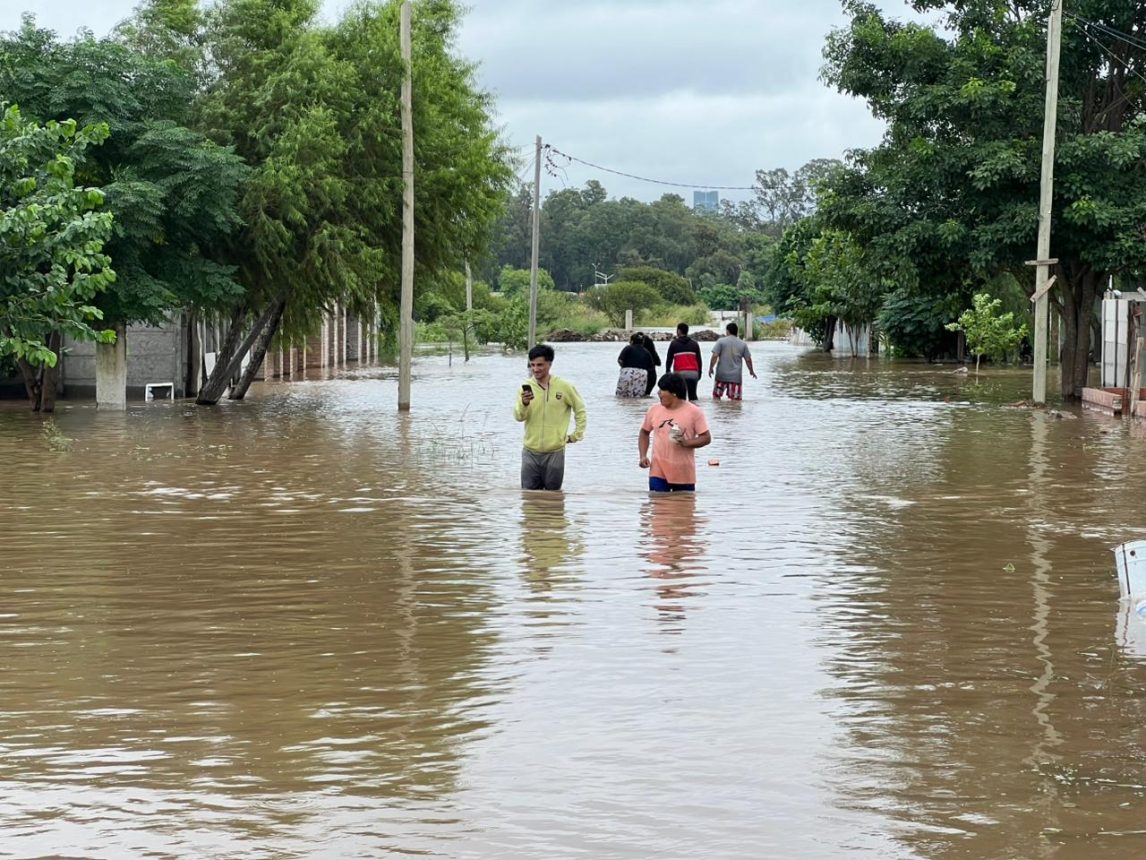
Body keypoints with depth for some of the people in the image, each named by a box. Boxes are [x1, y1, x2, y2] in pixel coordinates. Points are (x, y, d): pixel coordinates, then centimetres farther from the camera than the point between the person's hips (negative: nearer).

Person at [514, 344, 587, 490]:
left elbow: (580, 410, 9)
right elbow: (518, 417, -9)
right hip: (530, 452, 1)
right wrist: (524, 404, -28)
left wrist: (577, 435, 6)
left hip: (555, 452, -1)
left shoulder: (564, 387, -3)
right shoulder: (526, 387, 0)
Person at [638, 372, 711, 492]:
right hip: (658, 472, 2)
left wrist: (686, 443, -21)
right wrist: (643, 456, 4)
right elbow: (644, 433, 18)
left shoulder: (694, 412, -5)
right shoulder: (654, 410, 5)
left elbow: (706, 437, -4)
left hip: (684, 474, -2)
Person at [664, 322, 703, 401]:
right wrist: (699, 373, 17)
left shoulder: (674, 344, 4)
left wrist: (668, 371, 11)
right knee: (692, 395, 6)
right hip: (693, 373, 2)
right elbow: (699, 360, 11)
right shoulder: (694, 344, 12)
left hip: (679, 373, -2)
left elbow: (669, 359, 3)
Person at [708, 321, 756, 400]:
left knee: (716, 395, 13)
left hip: (722, 375, -1)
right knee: (735, 399, 0)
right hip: (736, 376, 1)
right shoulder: (743, 344, 4)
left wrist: (711, 368, 1)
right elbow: (748, 359, 7)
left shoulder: (721, 341, -3)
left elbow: (715, 356, -10)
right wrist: (751, 371, 22)